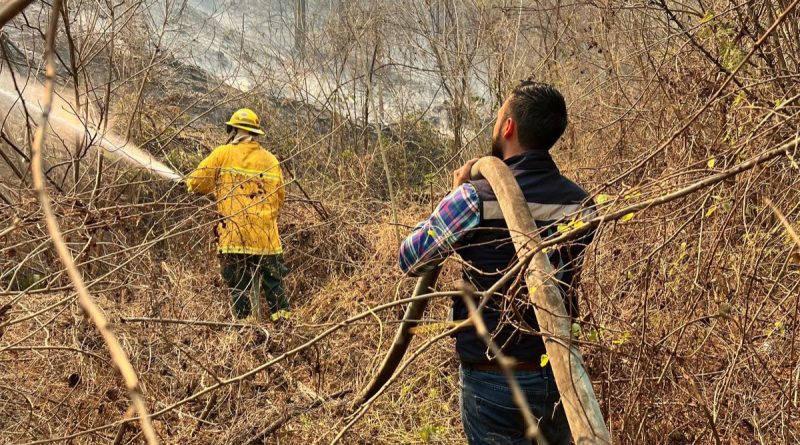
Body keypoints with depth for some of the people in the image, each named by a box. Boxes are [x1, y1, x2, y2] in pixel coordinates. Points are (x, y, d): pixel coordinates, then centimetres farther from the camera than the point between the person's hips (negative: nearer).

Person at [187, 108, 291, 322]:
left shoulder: (223, 154, 1)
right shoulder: (271, 160, 10)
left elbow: (195, 183, 5)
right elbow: (279, 198, 13)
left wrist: (215, 188, 25)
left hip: (234, 237, -3)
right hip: (267, 238, 3)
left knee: (239, 288, 4)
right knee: (274, 284, 10)